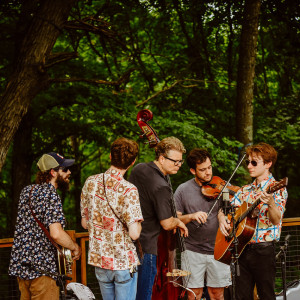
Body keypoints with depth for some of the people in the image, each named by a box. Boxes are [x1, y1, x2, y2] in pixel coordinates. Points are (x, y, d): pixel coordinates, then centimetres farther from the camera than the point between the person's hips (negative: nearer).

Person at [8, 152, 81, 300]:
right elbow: (56, 233, -25)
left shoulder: (26, 191, 12)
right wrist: (75, 248, -8)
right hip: (41, 268, -8)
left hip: (19, 265, 9)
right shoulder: (51, 196, -15)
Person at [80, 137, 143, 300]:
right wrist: (137, 223, -1)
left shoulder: (90, 182, -1)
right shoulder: (128, 190, -19)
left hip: (98, 258, 6)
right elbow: (134, 233, -22)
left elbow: (85, 223, 9)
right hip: (124, 262, -6)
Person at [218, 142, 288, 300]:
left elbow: (276, 220, -19)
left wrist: (270, 203, -39)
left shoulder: (277, 189, -5)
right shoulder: (245, 190, 14)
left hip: (263, 250, -6)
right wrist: (222, 218, -3)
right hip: (242, 249, 6)